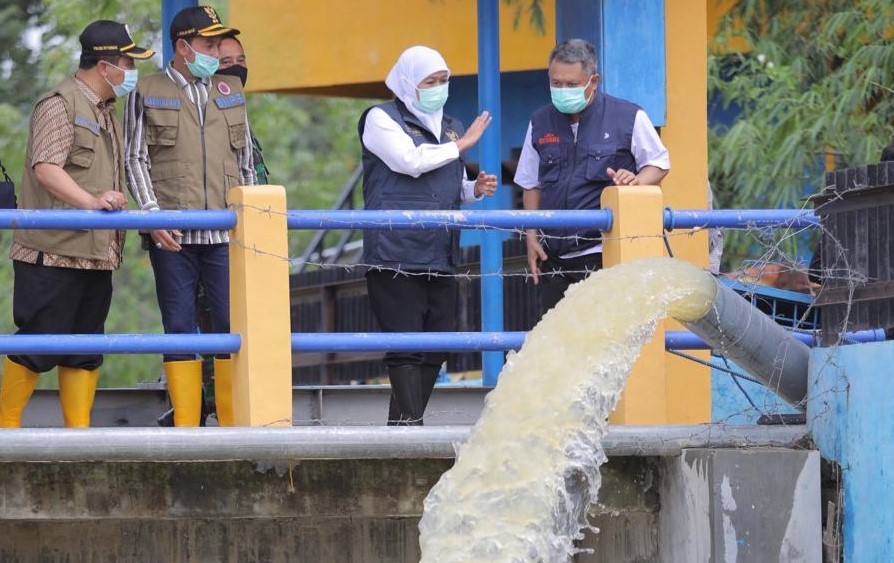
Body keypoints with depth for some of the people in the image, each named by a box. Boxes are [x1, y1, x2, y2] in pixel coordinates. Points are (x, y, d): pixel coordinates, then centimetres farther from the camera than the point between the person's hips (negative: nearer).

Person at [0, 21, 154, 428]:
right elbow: (46, 168, -21)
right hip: (54, 253, -9)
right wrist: (91, 202, -32)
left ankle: (78, 429, 11)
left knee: (86, 348, 8)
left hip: (95, 254, 9)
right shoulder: (60, 104, -9)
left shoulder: (105, 110, 20)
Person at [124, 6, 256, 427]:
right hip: (172, 235, -2)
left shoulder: (230, 91, 15)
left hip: (225, 234, 2)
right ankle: (185, 428, 3)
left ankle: (234, 427, 1)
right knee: (179, 328, 0)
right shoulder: (147, 93, 5)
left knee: (233, 325, -4)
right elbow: (135, 159, 2)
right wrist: (152, 213, -10)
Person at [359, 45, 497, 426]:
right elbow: (411, 160, -16)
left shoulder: (449, 127, 22)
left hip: (440, 255, 7)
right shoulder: (382, 119, 1)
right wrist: (461, 145, -5)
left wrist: (476, 189, 8)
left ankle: (401, 423, 9)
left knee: (436, 347, 3)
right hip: (396, 252, -7)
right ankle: (408, 422, -13)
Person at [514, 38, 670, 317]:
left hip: (606, 254, -4)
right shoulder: (541, 123, 11)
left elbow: (659, 164, 7)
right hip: (554, 258, 4)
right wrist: (532, 238, 7)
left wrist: (635, 180, -16)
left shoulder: (629, 117, -1)